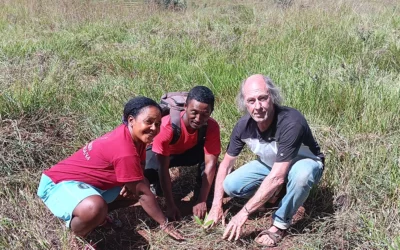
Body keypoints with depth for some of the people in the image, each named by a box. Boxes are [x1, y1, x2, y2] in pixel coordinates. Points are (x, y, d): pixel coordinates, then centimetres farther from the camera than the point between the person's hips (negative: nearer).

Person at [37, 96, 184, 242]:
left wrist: (132, 185, -12)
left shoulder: (131, 133, -3)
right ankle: (77, 231, -6)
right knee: (94, 208, -40)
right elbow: (143, 193, -21)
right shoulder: (125, 152, -30)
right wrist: (165, 224, -11)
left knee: (134, 186, 9)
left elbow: (140, 167, 11)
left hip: (90, 182, 10)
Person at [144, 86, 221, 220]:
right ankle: (159, 184, 3)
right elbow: (163, 168, -35)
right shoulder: (168, 125, -40)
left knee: (210, 155, -32)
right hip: (163, 153, -2)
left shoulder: (212, 126, -31)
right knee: (146, 173, -33)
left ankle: (204, 197, -9)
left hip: (190, 151, 2)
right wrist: (171, 205, -36)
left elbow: (210, 163, -31)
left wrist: (202, 201, -37)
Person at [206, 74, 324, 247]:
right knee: (230, 185, -15)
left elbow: (277, 177, -40)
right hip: (270, 164, 5)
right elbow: (226, 163, -6)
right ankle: (271, 192, 12)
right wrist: (216, 205, -12)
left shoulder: (291, 122, -38)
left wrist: (244, 213, -38)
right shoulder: (244, 125, -20)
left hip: (305, 163, -4)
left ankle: (280, 224, -15)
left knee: (301, 173, -40)